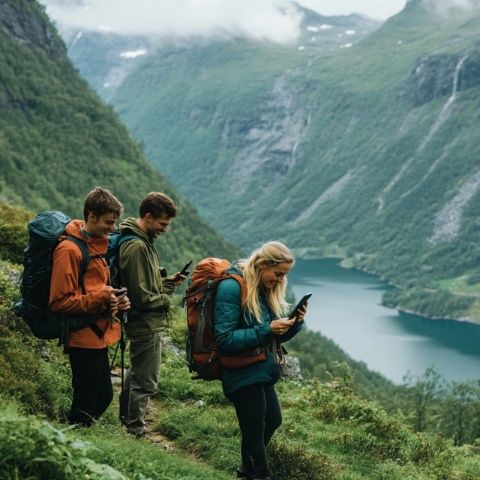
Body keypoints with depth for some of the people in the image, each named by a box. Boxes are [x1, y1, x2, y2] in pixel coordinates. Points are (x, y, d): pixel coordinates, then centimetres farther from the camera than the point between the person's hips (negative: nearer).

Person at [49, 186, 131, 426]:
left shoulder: (96, 244, 13)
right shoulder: (69, 249, -17)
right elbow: (59, 301, -20)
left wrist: (113, 301, 3)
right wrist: (100, 298, -21)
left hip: (98, 337, 10)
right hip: (84, 338, -10)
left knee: (104, 396, 17)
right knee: (86, 404, -3)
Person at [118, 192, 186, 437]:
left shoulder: (143, 241, 9)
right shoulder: (136, 247, -23)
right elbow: (142, 297, -24)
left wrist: (169, 282, 3)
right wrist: (166, 299, -9)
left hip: (147, 324, 11)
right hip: (146, 325, -11)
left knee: (137, 374, 23)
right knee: (145, 382, 0)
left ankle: (125, 418, 37)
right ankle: (135, 432, 10)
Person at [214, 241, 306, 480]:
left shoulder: (268, 289, 5)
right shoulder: (232, 287, -20)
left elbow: (277, 337, 11)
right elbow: (224, 339, -26)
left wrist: (294, 322, -9)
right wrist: (266, 330, -28)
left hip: (263, 371, 9)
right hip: (242, 374, -9)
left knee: (272, 421, 21)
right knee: (255, 431, 2)